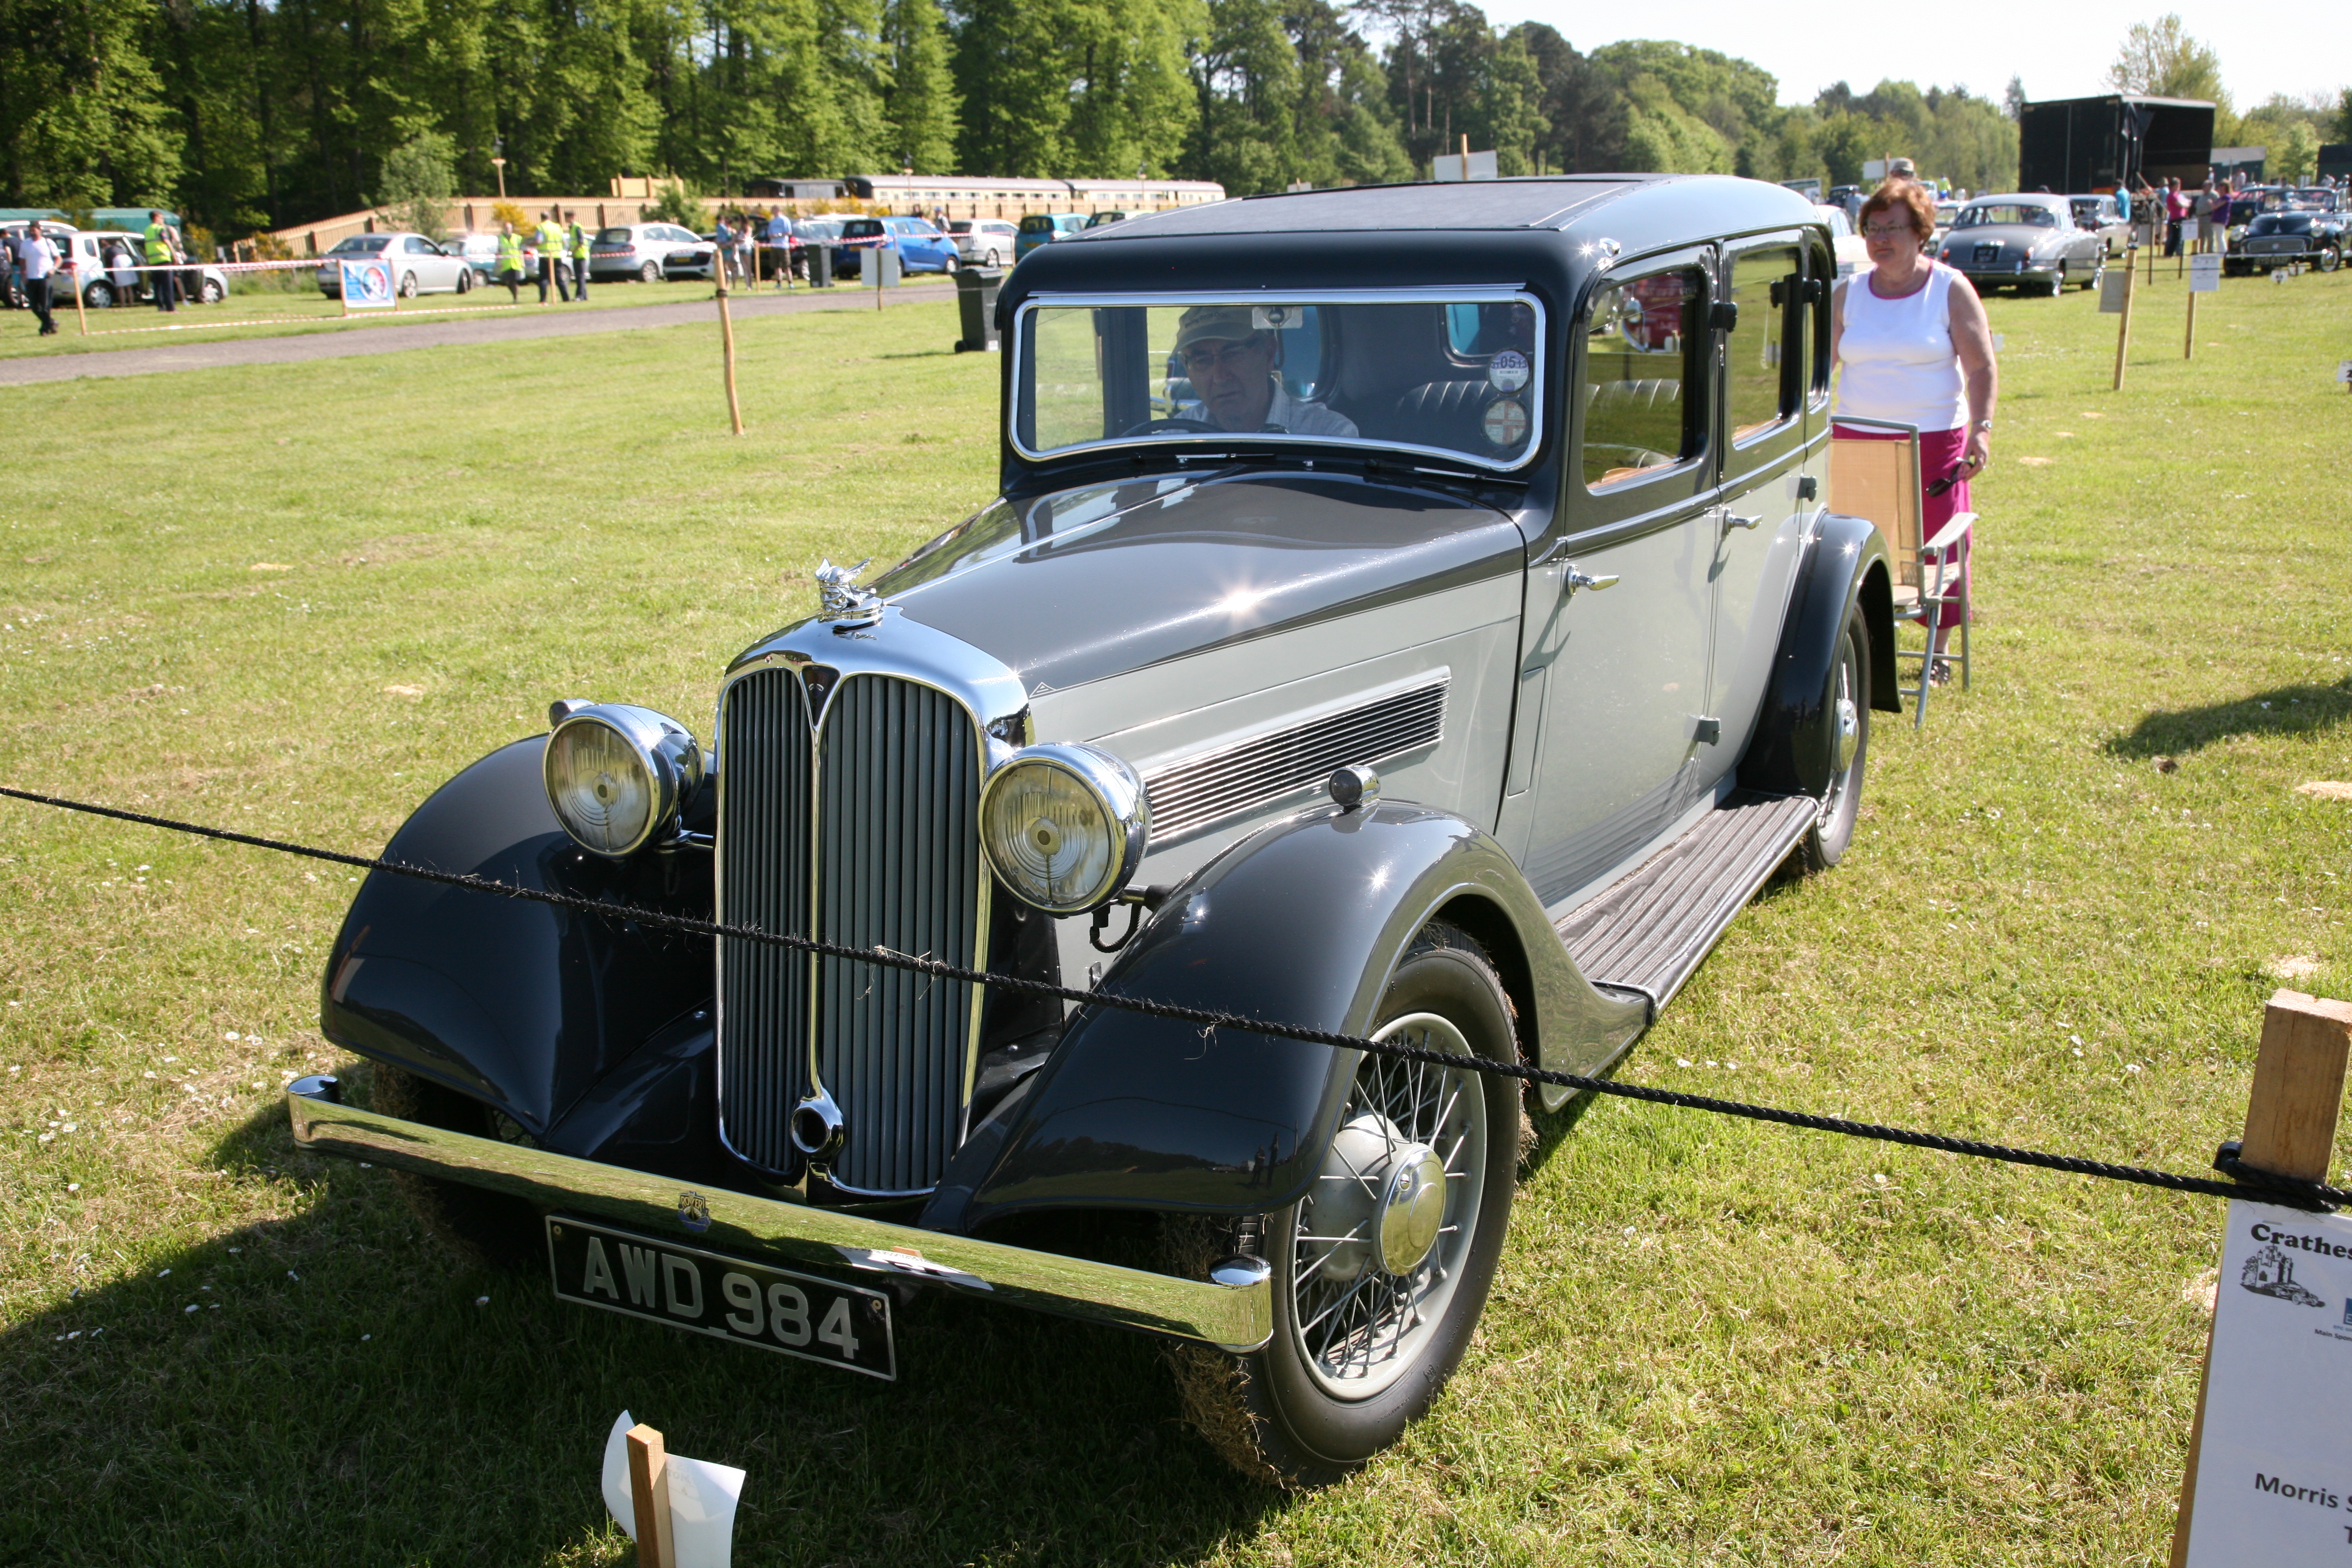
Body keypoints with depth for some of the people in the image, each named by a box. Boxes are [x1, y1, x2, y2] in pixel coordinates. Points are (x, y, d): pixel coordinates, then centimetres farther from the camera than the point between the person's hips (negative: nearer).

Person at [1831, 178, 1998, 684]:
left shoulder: (1950, 290, 1)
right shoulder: (1849, 293, 9)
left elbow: (1982, 367, -2)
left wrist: (1981, 427, -13)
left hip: (1935, 441, -2)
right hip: (1856, 441, 2)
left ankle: (1937, 651, 14)